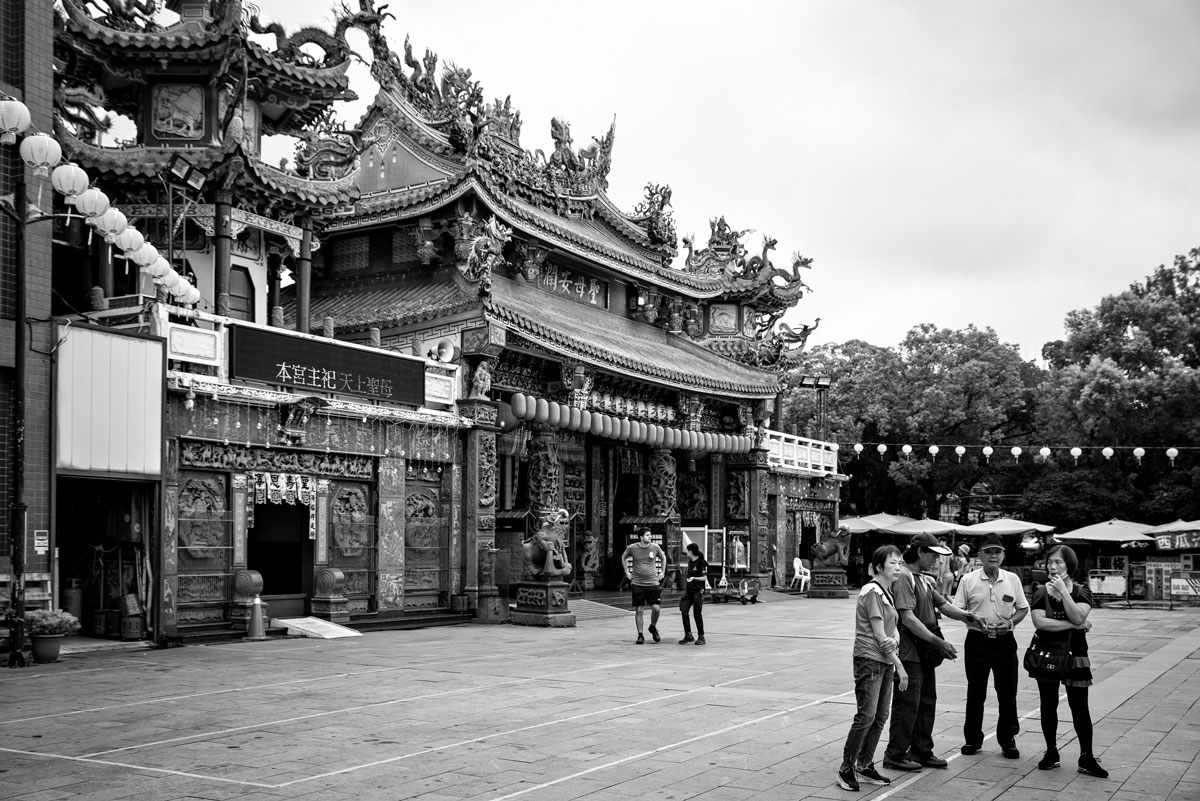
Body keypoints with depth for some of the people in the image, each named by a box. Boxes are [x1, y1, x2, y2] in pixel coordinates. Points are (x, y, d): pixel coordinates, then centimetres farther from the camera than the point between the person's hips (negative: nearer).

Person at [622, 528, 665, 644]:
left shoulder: (655, 547, 0)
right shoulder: (632, 548, -4)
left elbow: (663, 558, 19)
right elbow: (623, 557, 16)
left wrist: (662, 572, 11)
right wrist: (627, 572, 9)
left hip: (653, 583, 1)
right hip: (637, 584, -1)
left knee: (656, 608, -7)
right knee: (638, 610, 0)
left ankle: (653, 627, 21)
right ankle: (640, 635, 12)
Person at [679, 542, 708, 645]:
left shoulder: (701, 563, -11)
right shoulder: (690, 562, 12)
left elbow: (704, 578, -13)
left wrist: (693, 578, -25)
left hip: (698, 591, -7)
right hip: (689, 590, 7)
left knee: (697, 613, -4)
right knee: (684, 611, -2)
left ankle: (701, 636, 8)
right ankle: (688, 635, 6)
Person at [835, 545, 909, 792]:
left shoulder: (886, 593, 15)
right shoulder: (872, 592, -12)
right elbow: (879, 636, -14)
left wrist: (895, 665, 5)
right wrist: (900, 666, -11)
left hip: (885, 661, 9)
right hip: (869, 660, -9)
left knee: (881, 717, 9)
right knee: (866, 716, -10)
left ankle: (865, 766, 18)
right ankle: (846, 769, -2)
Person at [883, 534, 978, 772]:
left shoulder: (926, 579, 16)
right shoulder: (904, 577, -16)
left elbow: (942, 604, 11)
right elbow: (908, 619, -23)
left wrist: (962, 615, -10)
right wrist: (938, 641, -24)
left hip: (925, 651, 10)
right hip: (909, 651, -10)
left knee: (927, 701, 15)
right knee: (907, 703, -4)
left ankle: (922, 752, 26)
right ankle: (895, 754, 6)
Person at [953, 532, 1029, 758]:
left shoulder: (1013, 579, 5)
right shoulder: (968, 580, -1)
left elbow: (1023, 609, 11)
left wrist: (1011, 622, -8)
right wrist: (973, 619, -17)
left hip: (1005, 641, 1)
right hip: (977, 641, -1)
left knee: (1007, 693, 4)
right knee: (975, 693, 6)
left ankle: (1007, 740, 18)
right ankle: (972, 739, 18)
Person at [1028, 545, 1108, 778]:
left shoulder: (1081, 592, 0)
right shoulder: (1041, 593, 0)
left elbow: (1077, 617, -19)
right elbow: (1039, 622, -15)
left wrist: (1063, 590, -18)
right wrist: (1073, 625, -14)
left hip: (1075, 655, -1)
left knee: (1080, 706, -2)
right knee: (1048, 705, 8)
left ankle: (1086, 758, 4)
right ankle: (1051, 752, 19)